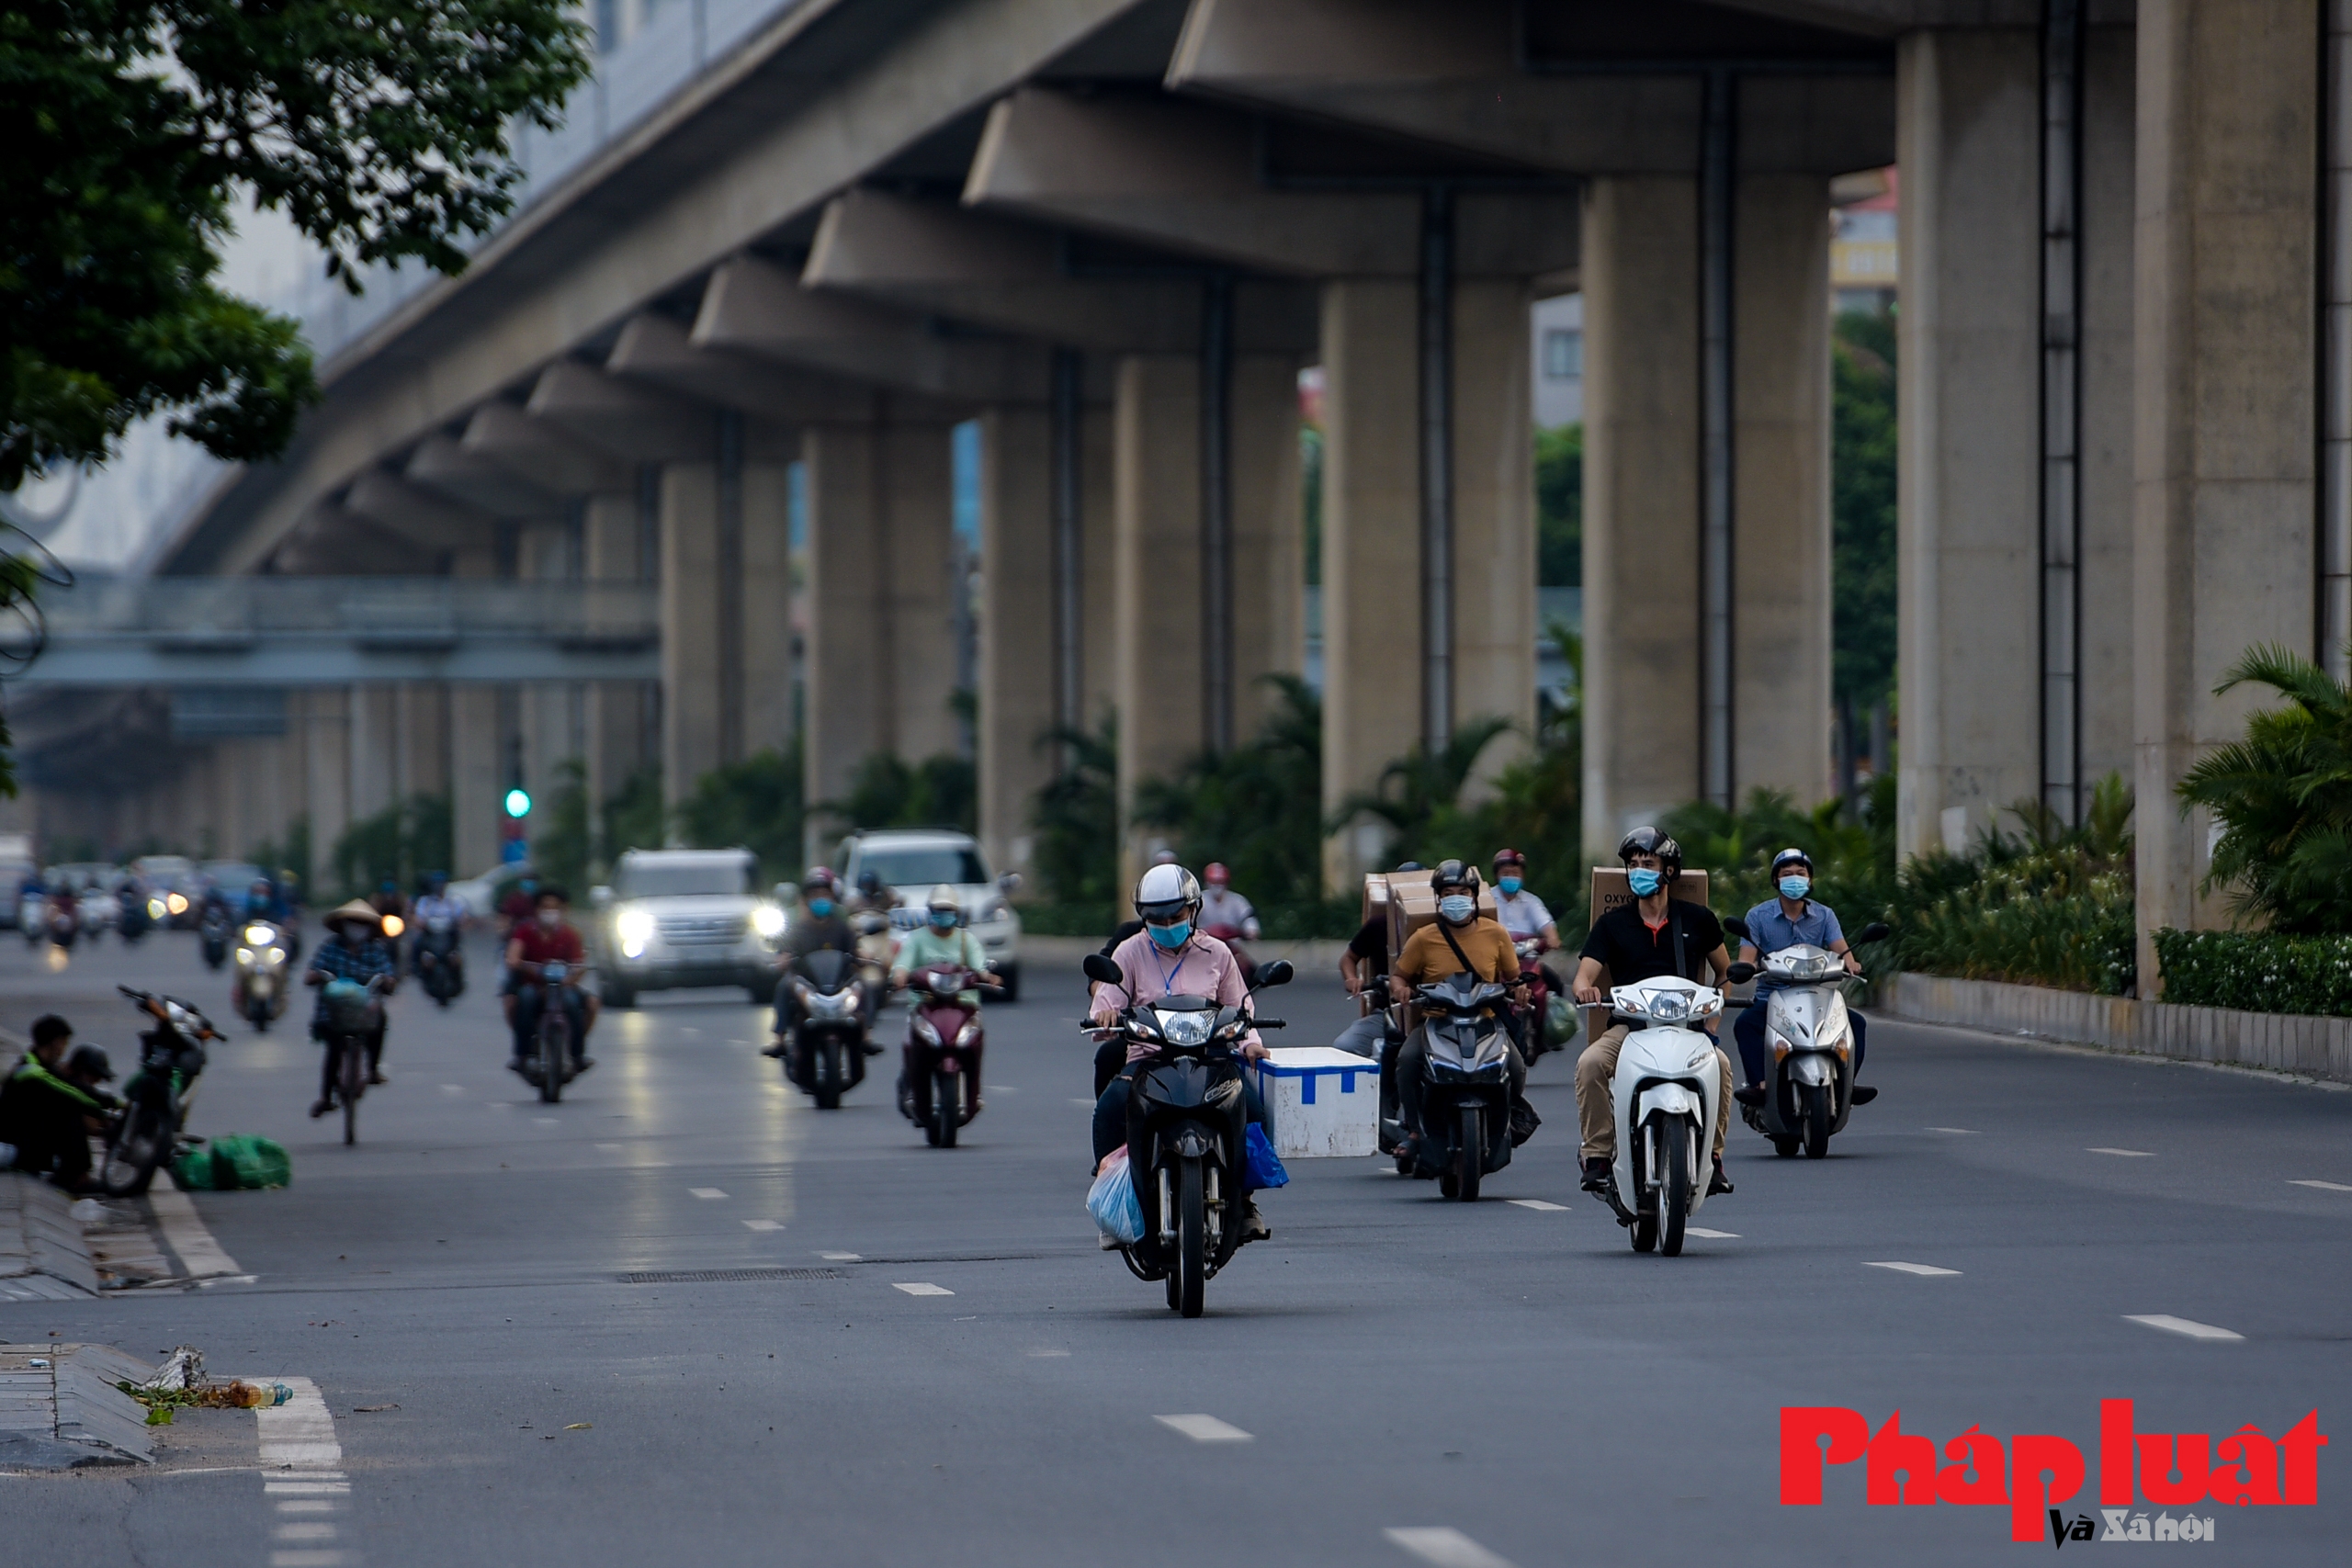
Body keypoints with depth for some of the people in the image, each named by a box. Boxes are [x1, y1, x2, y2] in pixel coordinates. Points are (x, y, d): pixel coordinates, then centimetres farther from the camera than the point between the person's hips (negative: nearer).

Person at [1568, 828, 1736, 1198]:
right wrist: (1585, 988, -26)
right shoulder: (1612, 924, 11)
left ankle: (1712, 1157, -16)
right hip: (1628, 1026, 0)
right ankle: (1598, 1154, -20)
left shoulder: (1697, 919, 11)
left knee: (1720, 1064, -32)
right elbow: (1584, 975, 0)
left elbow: (1726, 972, 20)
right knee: (1590, 1064, -31)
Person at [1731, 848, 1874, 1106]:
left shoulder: (1824, 916, 9)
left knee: (1856, 1023, -22)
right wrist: (1744, 968, -31)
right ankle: (1759, 1084, -43)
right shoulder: (1758, 916, 4)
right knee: (1745, 1024, -33)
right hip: (1770, 997, -2)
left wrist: (1850, 964, -30)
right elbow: (1746, 957, -6)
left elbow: (1840, 949, -5)